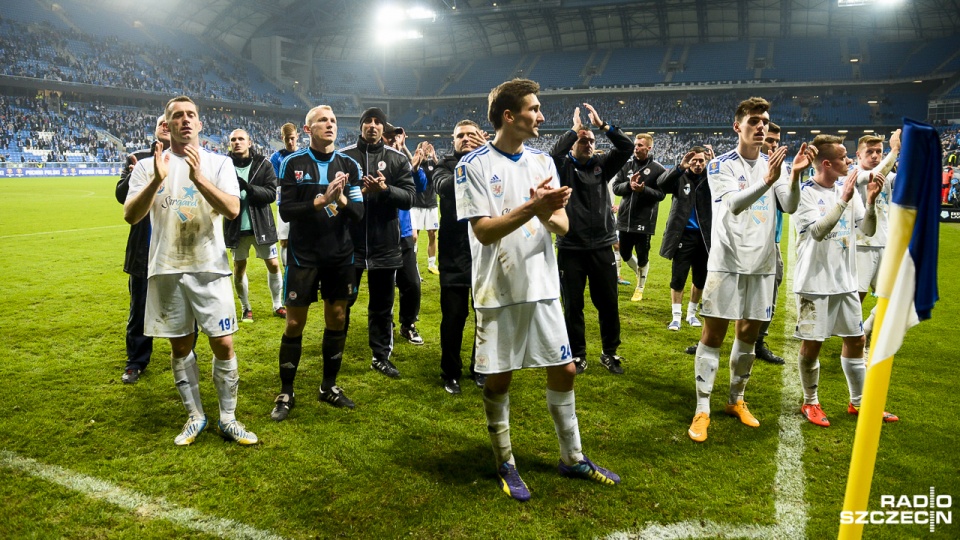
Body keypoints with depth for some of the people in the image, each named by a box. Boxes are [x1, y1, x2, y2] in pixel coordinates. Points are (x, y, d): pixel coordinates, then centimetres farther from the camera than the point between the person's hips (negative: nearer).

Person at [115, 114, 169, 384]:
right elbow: (121, 196, -1)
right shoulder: (137, 158, 6)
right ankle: (136, 362, 24)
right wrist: (133, 177, -21)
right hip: (145, 248, 2)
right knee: (140, 308, 11)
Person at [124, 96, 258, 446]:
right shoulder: (148, 166, 4)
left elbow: (233, 210, -13)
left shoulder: (219, 163, 2)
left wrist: (198, 178, -26)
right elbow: (131, 216, -7)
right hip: (166, 269, 1)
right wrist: (157, 180, -22)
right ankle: (195, 417, 24)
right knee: (180, 346, 9)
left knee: (223, 344, -2)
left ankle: (228, 419, 13)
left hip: (210, 268, -1)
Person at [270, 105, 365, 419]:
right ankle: (286, 393, 16)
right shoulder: (293, 164, -5)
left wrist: (341, 199, -22)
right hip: (304, 255, -3)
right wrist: (321, 200, -22)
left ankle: (329, 387, 24)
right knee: (295, 323, 3)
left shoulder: (349, 165, 2)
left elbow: (359, 213, -2)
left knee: (337, 319, 9)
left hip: (340, 255, 3)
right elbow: (286, 211, -11)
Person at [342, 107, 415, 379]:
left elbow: (409, 198, -4)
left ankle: (381, 357, 24)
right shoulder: (344, 156, 1)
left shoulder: (398, 160, 3)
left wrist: (385, 189, -20)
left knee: (382, 305, 11)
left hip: (385, 244, 1)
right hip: (350, 241, -1)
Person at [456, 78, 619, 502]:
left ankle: (572, 458, 29)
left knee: (564, 371, 11)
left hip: (542, 287, 5)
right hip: (499, 291, -5)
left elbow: (563, 226, 4)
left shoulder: (542, 161, 8)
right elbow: (484, 231, -16)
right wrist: (533, 207, -26)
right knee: (498, 379, 6)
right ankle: (505, 464, 24)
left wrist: (548, 215, -19)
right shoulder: (474, 165, -8)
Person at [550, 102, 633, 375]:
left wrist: (602, 124, -9)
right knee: (573, 306, 7)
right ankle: (577, 355, 23)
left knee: (608, 304, 10)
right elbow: (554, 153, -21)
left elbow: (627, 148, -4)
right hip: (570, 248, -2)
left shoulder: (602, 165, 7)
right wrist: (575, 128, -14)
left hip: (602, 247, 2)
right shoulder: (563, 167, 0)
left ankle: (610, 353, 27)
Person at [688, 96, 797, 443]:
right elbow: (733, 204, -21)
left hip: (761, 263, 4)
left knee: (749, 333, 11)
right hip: (727, 261, -4)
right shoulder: (720, 166, -4)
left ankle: (736, 400, 27)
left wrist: (795, 176, -24)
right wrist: (766, 181, -36)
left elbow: (789, 206, -6)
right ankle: (702, 410, 1)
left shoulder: (773, 165, 8)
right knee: (713, 334, -4)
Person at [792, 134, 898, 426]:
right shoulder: (805, 192, -12)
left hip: (846, 281, 6)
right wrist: (843, 200, -25)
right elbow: (818, 231, -23)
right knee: (811, 344, 4)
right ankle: (810, 402, 21)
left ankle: (858, 402, 27)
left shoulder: (848, 188, 5)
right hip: (815, 282, -6)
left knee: (855, 340, 13)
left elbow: (868, 230, 4)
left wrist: (871, 200, -11)